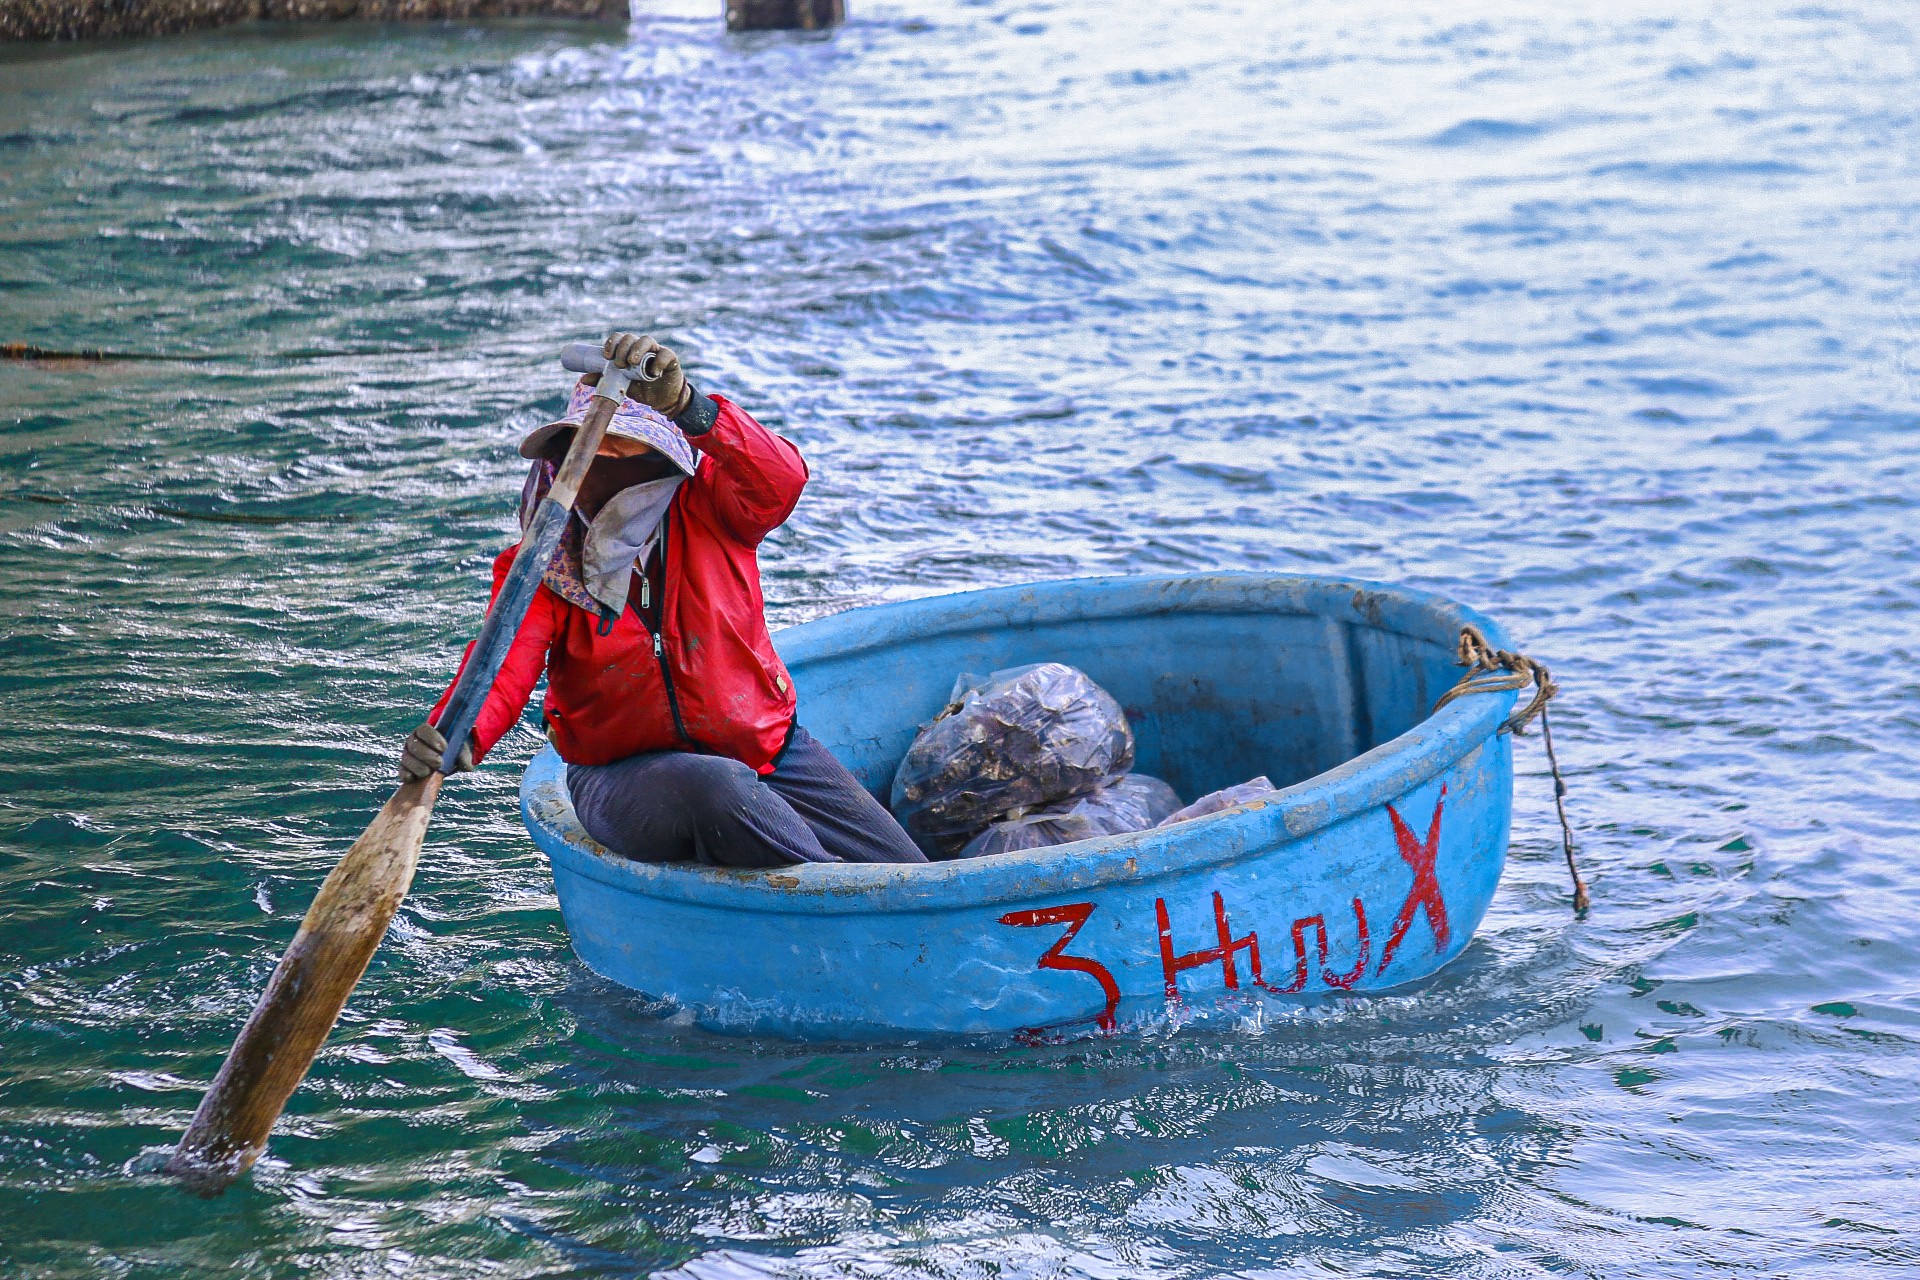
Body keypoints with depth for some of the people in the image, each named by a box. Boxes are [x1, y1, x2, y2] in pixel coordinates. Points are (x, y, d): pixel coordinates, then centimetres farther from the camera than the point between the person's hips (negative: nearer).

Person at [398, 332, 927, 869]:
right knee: (713, 786, -39)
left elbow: (781, 481, -26)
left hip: (766, 747, 2)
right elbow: (504, 665, -21)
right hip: (626, 776, -2)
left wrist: (685, 407, -41)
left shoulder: (707, 508, -3)